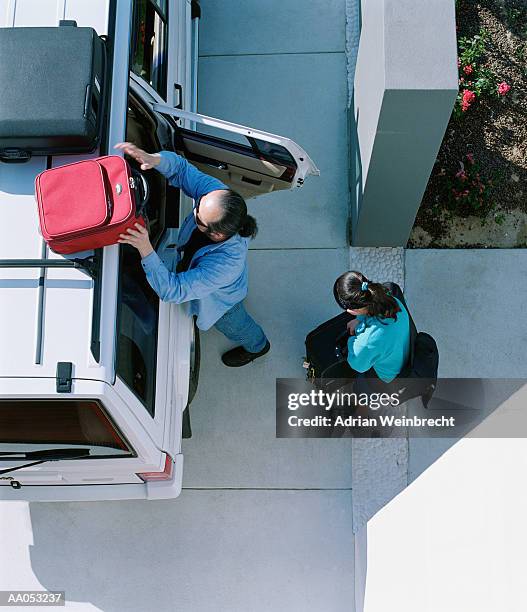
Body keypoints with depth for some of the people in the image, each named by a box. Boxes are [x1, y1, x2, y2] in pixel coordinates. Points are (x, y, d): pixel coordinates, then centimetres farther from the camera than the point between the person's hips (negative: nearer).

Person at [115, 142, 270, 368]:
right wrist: (155, 159, -48)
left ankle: (257, 346, 67)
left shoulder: (226, 263, -53)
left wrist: (146, 250, -60)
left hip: (221, 298, -5)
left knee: (231, 323, 31)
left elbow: (173, 290, -49)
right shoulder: (216, 192, -39)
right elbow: (181, 169, -26)